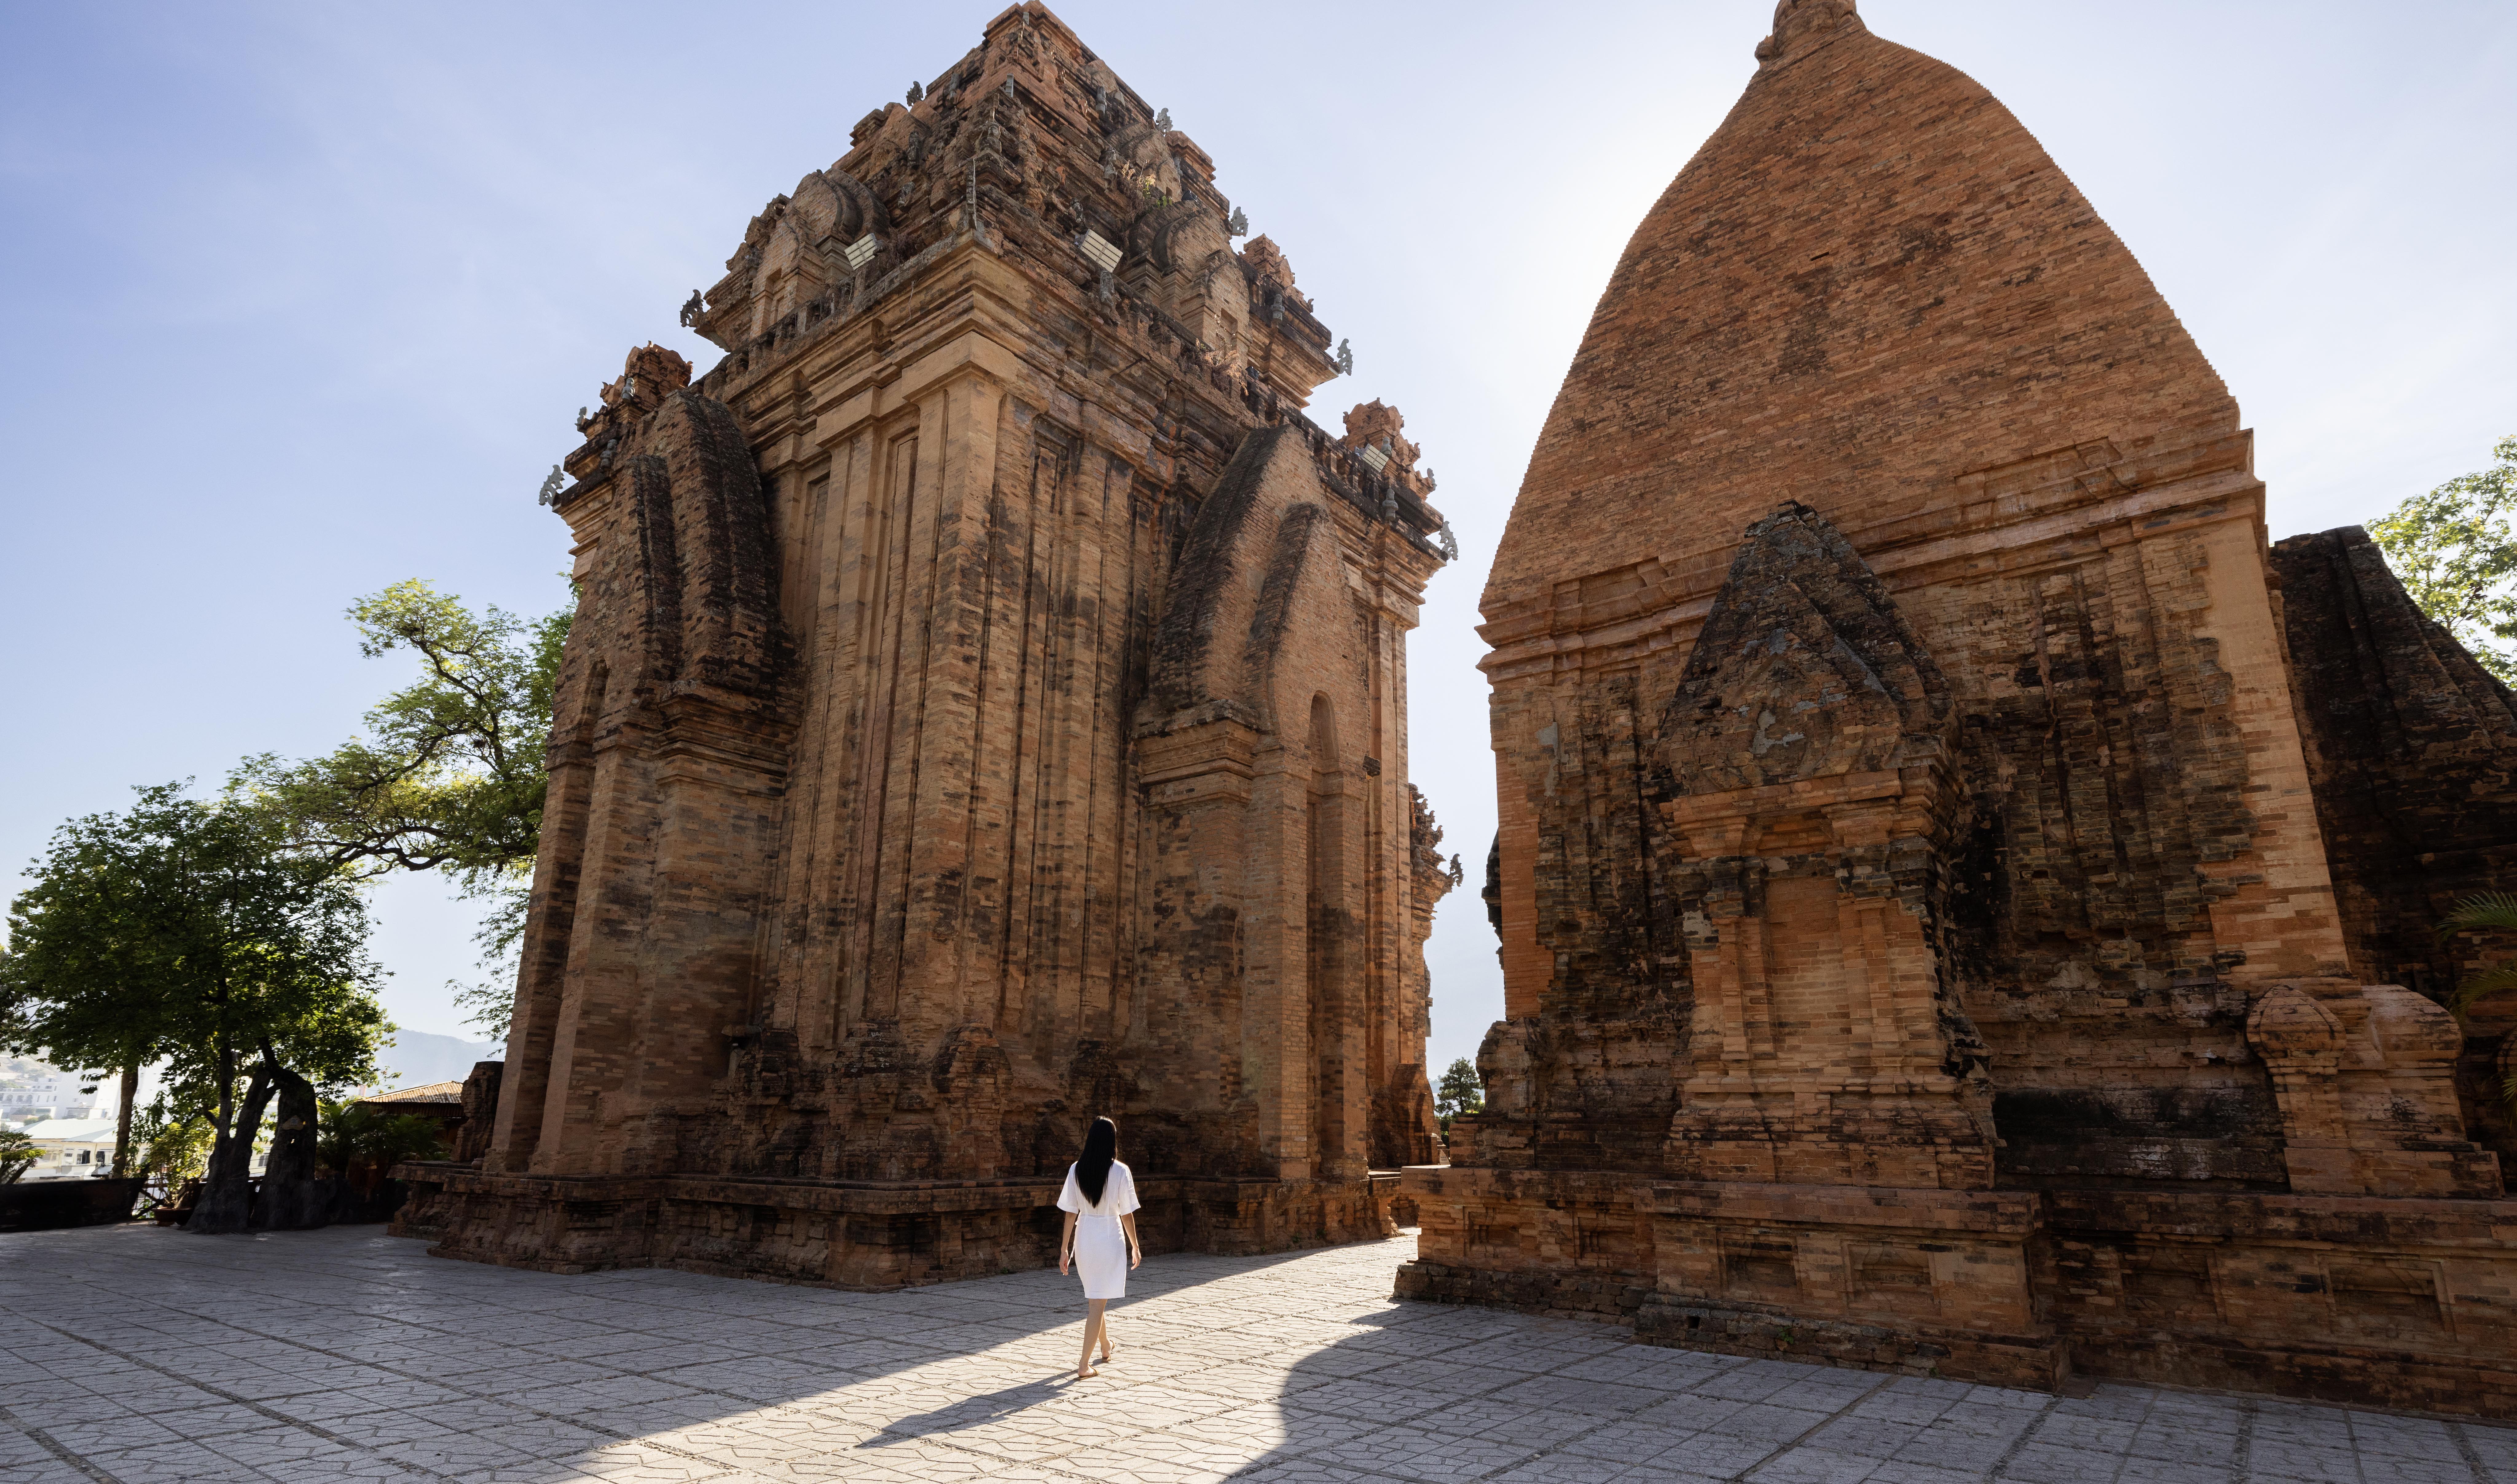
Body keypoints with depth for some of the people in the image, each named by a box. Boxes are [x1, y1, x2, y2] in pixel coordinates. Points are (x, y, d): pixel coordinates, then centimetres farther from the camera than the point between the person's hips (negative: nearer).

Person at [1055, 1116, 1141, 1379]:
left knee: (1095, 1298, 24)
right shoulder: (1120, 1172, -13)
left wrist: (1064, 1249, 5)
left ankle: (1106, 1347, 43)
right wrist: (1136, 1246, 4)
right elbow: (1127, 1214, -8)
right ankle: (1084, 1365, 0)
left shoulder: (1077, 1170, -5)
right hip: (1111, 1239, -4)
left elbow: (1070, 1212, -2)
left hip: (1084, 1239, 4)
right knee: (1099, 1303, 3)